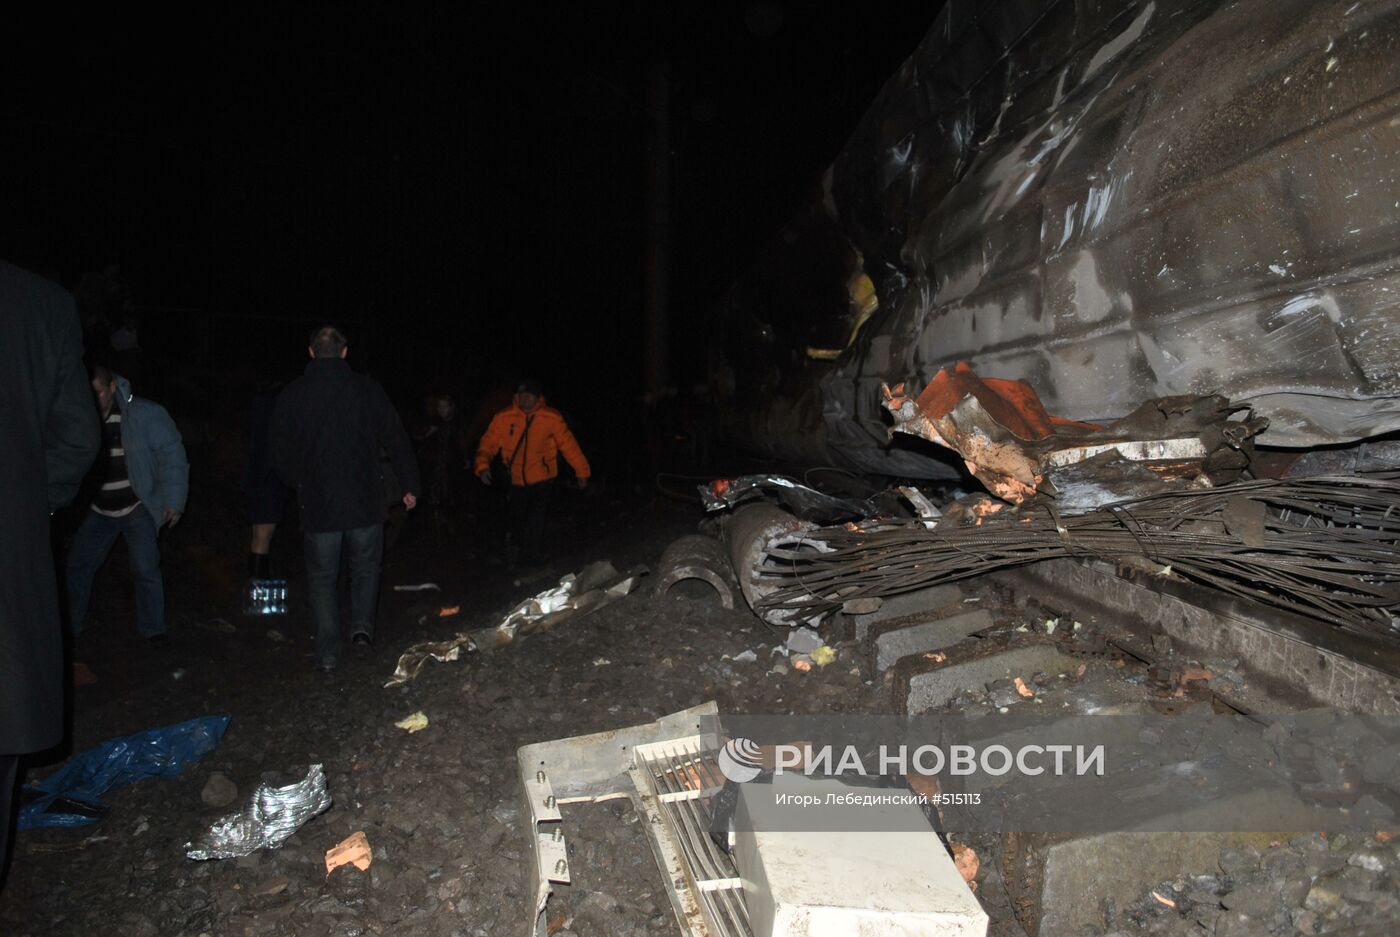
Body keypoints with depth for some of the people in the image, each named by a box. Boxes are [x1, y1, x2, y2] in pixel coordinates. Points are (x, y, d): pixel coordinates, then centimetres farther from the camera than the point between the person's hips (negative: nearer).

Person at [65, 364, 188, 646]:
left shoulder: (144, 414, -15)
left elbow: (171, 454, -12)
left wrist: (173, 500, -14)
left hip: (138, 509, -4)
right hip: (98, 511, 4)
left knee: (145, 569, -6)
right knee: (76, 566, 10)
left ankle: (152, 629, 11)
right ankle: (69, 627, 30)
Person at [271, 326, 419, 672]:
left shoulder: (292, 395, -2)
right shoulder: (368, 389, -5)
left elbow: (282, 454, 5)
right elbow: (397, 440, -2)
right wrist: (409, 486, 7)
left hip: (317, 504, 0)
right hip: (365, 500, 0)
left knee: (322, 578, 11)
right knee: (366, 566, 21)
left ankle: (328, 654, 12)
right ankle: (362, 625, 6)